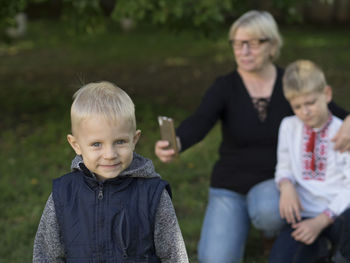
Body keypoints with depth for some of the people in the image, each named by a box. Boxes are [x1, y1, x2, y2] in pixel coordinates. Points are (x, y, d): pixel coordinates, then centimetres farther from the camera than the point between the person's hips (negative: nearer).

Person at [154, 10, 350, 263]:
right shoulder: (224, 87, -10)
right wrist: (173, 145, -51)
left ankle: (277, 230, 1)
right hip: (230, 187, 0)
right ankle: (239, 223, 14)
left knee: (267, 211, -38)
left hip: (274, 185, 0)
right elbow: (198, 123, -27)